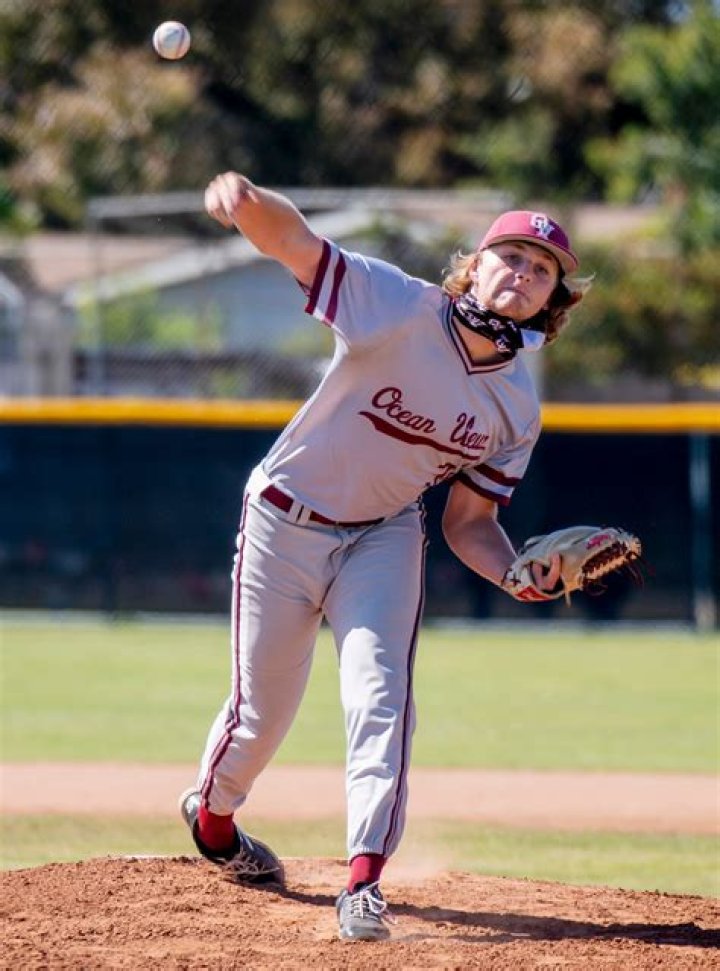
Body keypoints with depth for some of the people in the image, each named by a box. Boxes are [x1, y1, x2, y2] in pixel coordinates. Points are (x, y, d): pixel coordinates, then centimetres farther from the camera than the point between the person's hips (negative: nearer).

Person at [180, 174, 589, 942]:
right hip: (286, 525, -3)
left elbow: (468, 522, 1)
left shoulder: (517, 410, -7)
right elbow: (292, 240, -32)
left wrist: (518, 573, -22)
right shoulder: (400, 309, -22)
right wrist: (246, 202, -56)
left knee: (382, 695, -16)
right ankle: (212, 814, 39)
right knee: (264, 708, 7)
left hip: (385, 536, 3)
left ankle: (364, 880, -16)